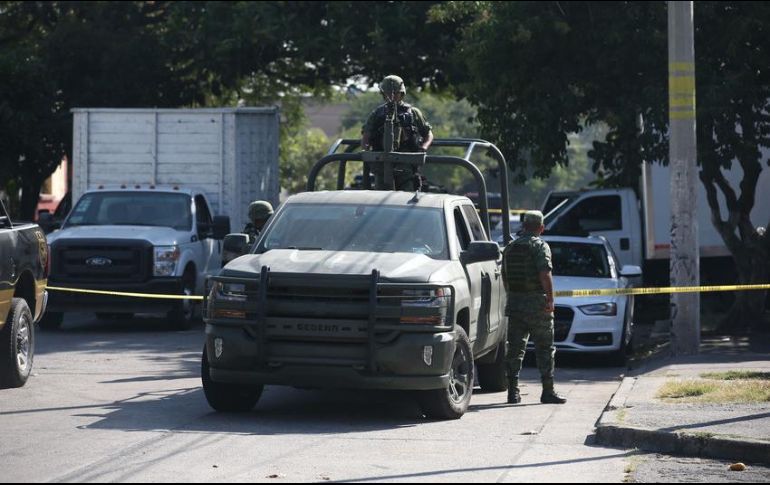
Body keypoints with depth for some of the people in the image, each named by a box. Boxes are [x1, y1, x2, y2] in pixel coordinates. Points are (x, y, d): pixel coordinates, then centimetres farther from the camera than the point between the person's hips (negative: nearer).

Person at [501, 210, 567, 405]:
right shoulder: (540, 246, -7)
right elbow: (545, 274, -17)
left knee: (515, 349, 7)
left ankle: (513, 392, 4)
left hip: (514, 303, 5)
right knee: (545, 349, 0)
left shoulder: (510, 247, 12)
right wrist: (550, 299, -16)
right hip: (537, 304, -5)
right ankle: (548, 392, -1)